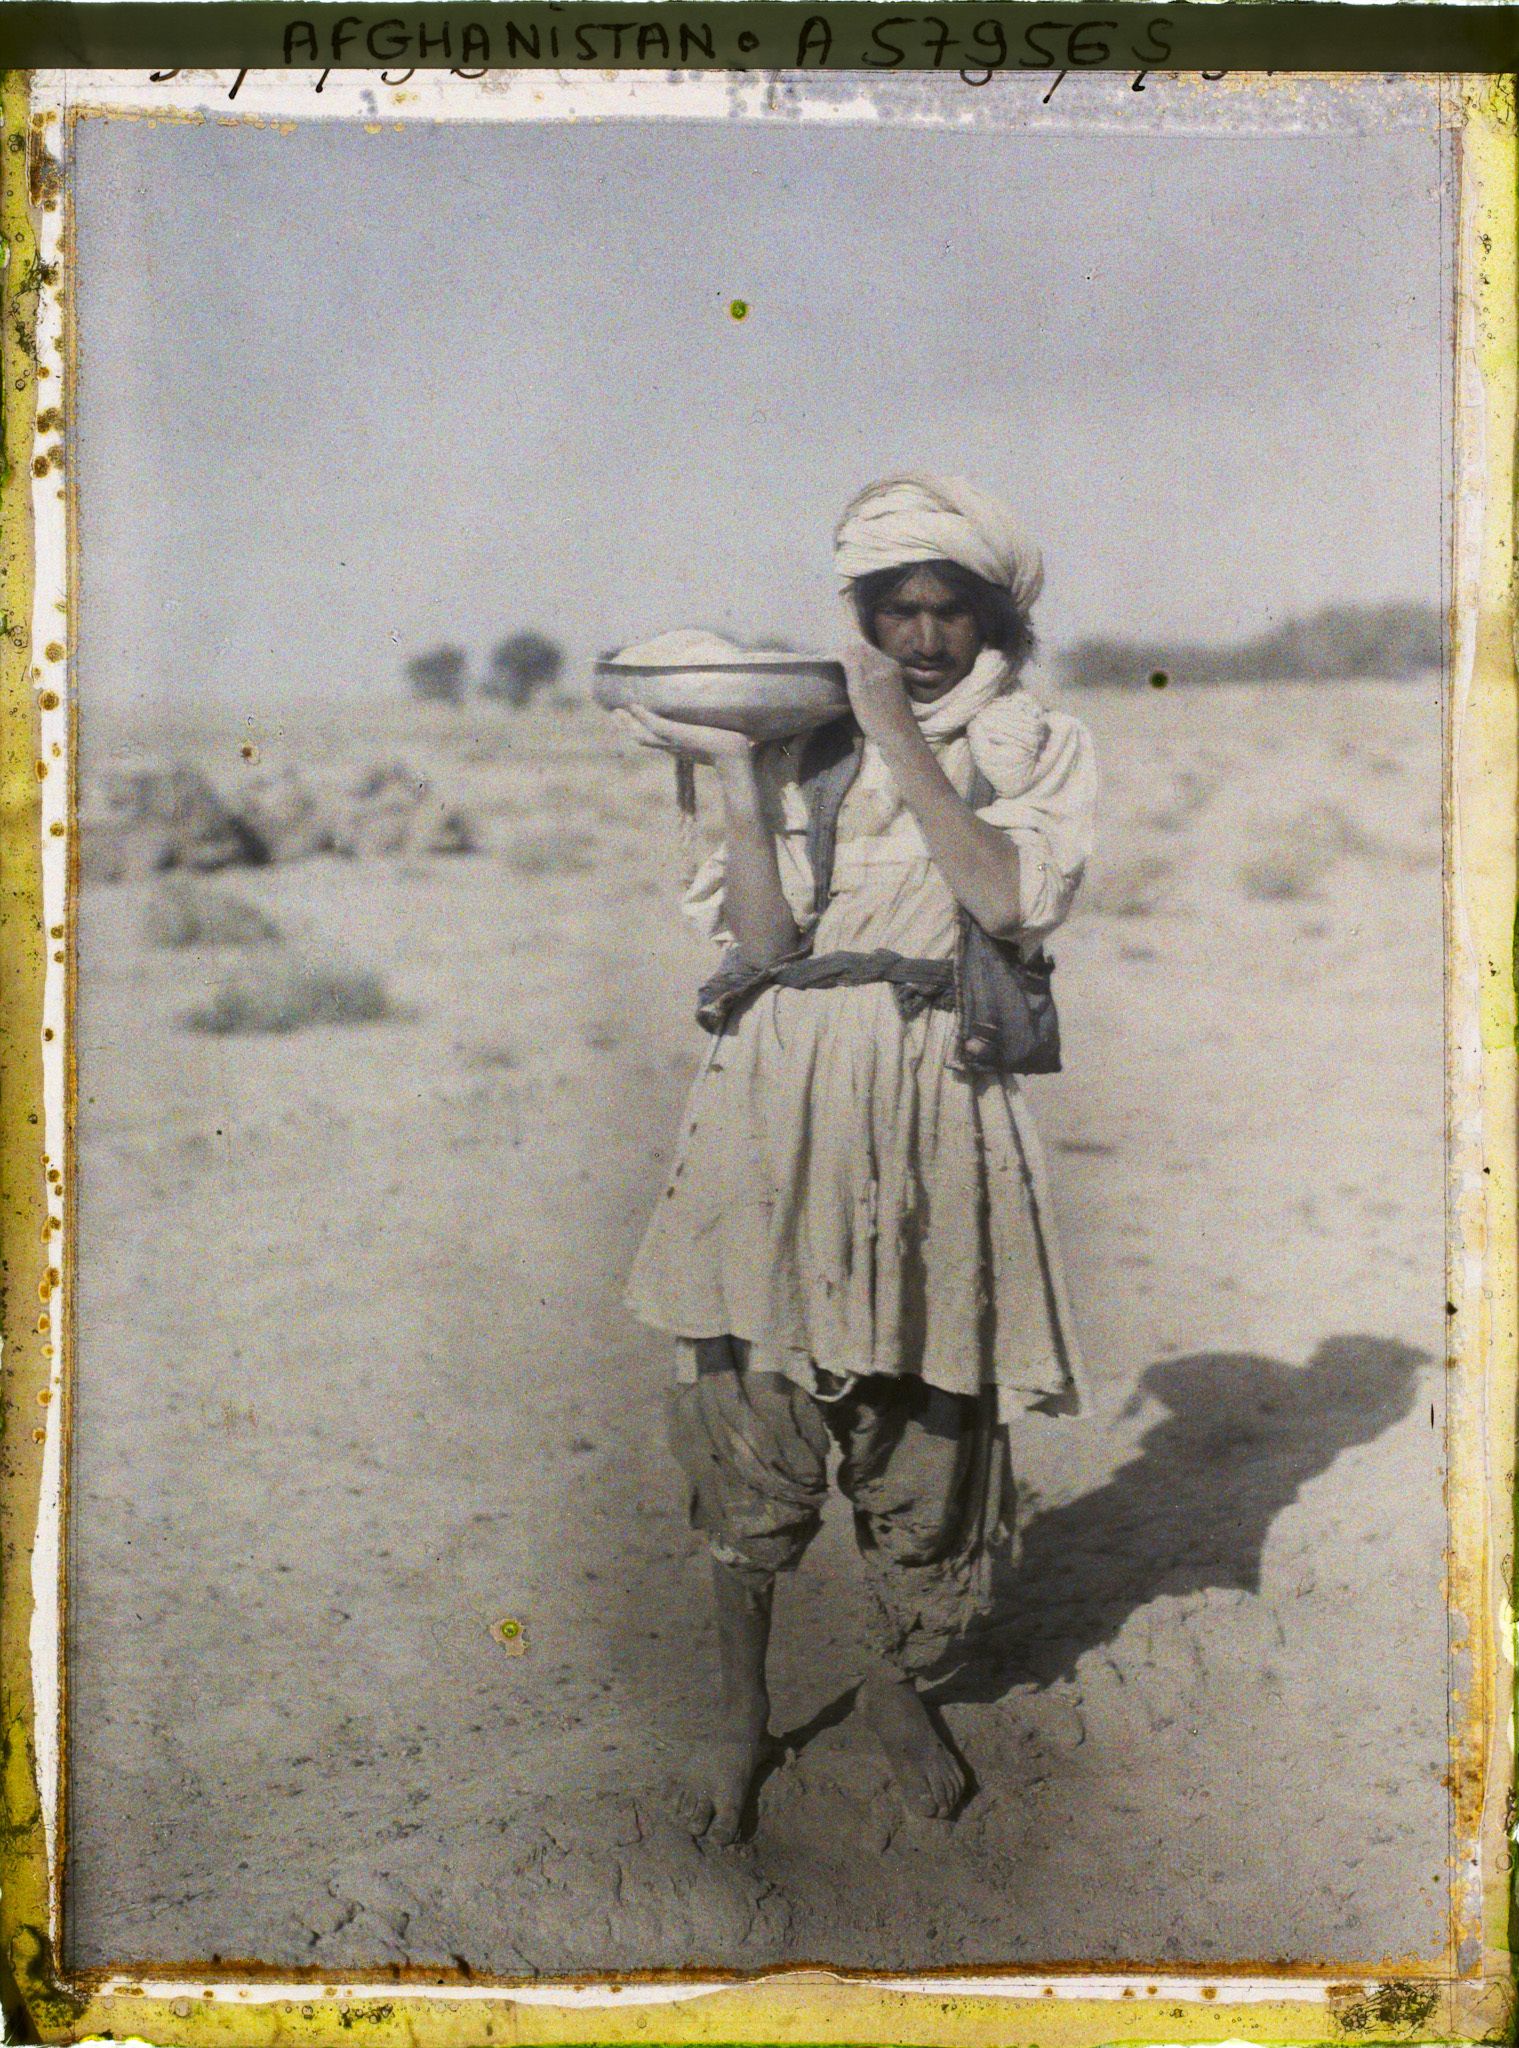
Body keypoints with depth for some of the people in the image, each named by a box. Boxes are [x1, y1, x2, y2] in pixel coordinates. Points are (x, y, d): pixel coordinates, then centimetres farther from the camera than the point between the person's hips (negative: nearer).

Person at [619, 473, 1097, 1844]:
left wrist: (902, 740, -10)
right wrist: (737, 778, -7)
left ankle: (897, 1688, 29)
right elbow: (762, 943, 1)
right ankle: (742, 1706, 17)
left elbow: (1008, 899, -11)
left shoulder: (1039, 746, 9)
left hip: (935, 1107, 0)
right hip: (783, 1095, 1)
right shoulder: (800, 738, 11)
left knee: (922, 1410, 5)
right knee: (753, 1405, -1)